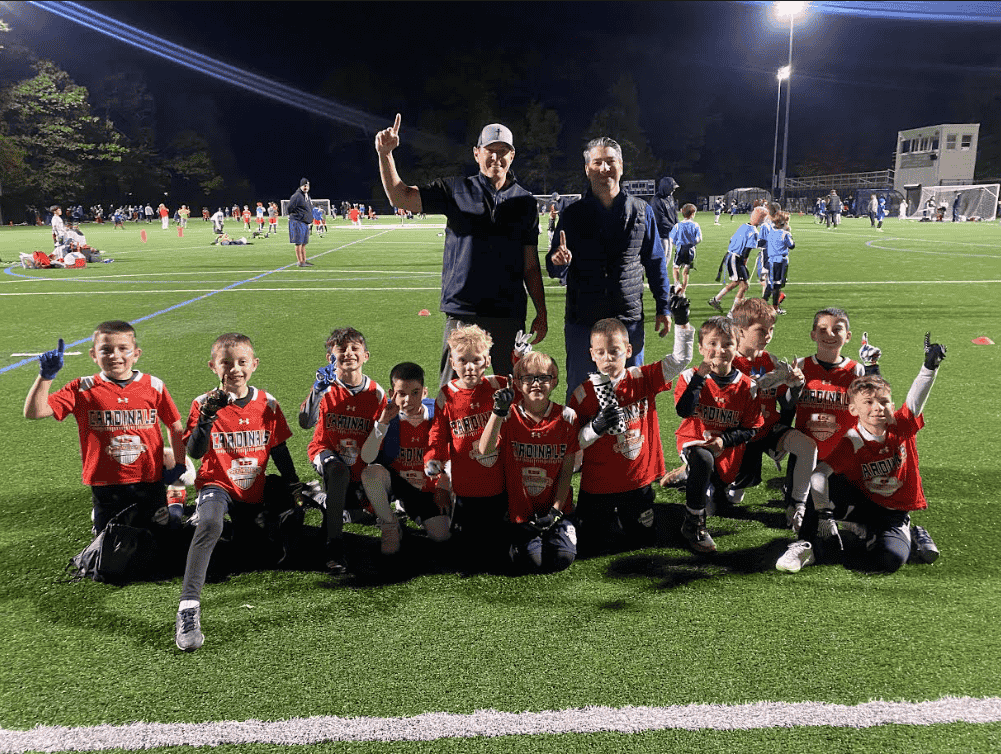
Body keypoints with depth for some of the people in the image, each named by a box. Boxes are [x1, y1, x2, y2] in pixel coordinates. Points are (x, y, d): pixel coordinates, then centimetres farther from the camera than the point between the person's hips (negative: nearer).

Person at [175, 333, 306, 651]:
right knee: (210, 525, -36)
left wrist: (295, 487, 8)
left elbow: (279, 450, 10)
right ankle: (188, 607, -37)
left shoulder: (267, 403, 0)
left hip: (253, 491, 4)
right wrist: (207, 416, -35)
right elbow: (194, 452, -21)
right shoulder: (204, 403, -8)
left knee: (262, 552, 9)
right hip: (217, 485, -4)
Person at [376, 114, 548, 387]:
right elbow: (400, 197, 3)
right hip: (463, 312, -1)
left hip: (510, 314, 2)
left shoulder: (525, 202, 10)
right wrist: (385, 155, -11)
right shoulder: (456, 191, 6)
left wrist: (541, 313, 10)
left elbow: (530, 265, 12)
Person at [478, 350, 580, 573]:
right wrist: (499, 412, -34)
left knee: (561, 559, -16)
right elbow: (485, 450, -23)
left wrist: (555, 511, -7)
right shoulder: (510, 416, -6)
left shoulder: (566, 417, -3)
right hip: (520, 510, -1)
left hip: (556, 507, 1)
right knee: (532, 560, -17)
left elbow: (567, 469, 0)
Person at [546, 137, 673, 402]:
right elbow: (556, 270, 2)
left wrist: (663, 307, 9)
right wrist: (558, 262, -22)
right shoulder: (572, 215, 4)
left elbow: (656, 262, 12)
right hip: (582, 321, -1)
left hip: (629, 320, 1)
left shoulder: (642, 211, 7)